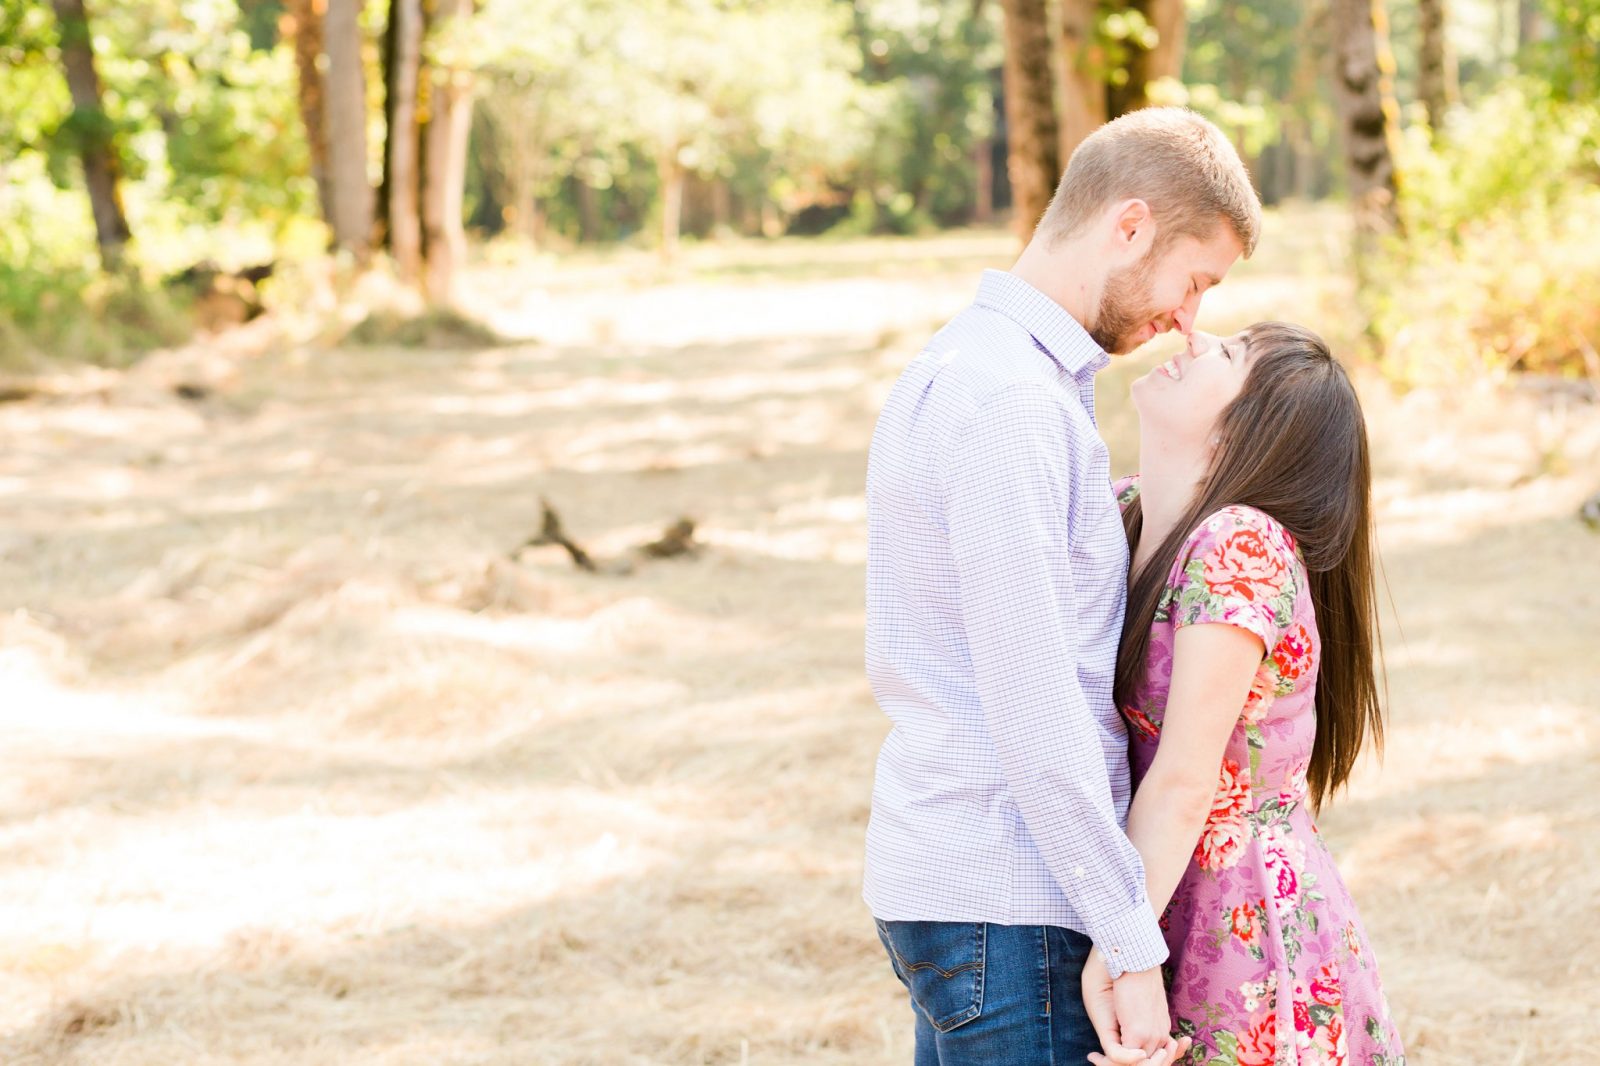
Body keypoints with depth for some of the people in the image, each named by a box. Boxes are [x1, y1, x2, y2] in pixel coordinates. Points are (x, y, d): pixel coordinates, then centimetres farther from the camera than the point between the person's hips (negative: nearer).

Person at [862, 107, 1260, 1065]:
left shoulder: (955, 366, 15)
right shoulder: (1010, 402, -18)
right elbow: (1030, 709, -22)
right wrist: (1131, 944, -18)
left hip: (936, 874, 10)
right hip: (1005, 911, -10)